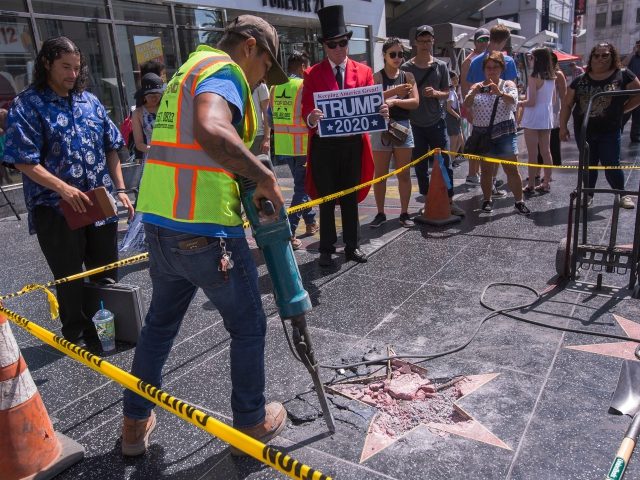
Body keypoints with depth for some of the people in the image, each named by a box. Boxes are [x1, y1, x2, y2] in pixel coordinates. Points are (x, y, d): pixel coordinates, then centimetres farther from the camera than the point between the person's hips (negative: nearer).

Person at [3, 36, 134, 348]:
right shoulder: (26, 105, -5)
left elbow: (111, 148, 14)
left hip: (101, 204, 5)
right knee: (70, 277, 7)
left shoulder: (89, 101, 11)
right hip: (57, 209, -5)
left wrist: (120, 189, 5)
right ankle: (77, 334, 25)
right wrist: (63, 188, -24)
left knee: (106, 273, 15)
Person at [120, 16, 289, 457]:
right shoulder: (223, 70, -10)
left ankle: (136, 422, 38)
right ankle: (252, 423, 29)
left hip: (161, 223, 9)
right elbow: (211, 131, -33)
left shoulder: (192, 67, 21)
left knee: (161, 322, 24)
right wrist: (265, 176, -21)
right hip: (205, 230, -9)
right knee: (248, 326, 11)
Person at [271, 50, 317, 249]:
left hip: (281, 145, 7)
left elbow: (270, 115, 12)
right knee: (301, 187, 1)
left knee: (302, 183, 22)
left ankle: (310, 222, 32)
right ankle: (289, 232, -6)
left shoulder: (276, 87, 8)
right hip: (301, 145, -7)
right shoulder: (303, 86, -11)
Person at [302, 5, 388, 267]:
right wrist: (312, 119, -29)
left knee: (350, 197, 12)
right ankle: (327, 249, 19)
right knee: (326, 199, 7)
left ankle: (352, 246, 24)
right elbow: (306, 111, -5)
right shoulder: (312, 74, 1)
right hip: (324, 144, -1)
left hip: (353, 144, 2)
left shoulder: (364, 71, 6)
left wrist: (381, 111, -20)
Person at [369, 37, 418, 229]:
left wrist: (395, 101, -17)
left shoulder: (408, 76, 7)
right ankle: (380, 213, 16)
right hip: (381, 127, -2)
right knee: (380, 175, 4)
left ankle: (404, 213, 15)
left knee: (404, 174, 5)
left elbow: (415, 102, -4)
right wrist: (394, 91, -29)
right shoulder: (377, 77, -1)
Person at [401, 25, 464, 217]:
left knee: (445, 164, 0)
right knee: (420, 167, 5)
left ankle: (449, 201, 10)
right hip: (415, 125, -1)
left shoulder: (441, 66, 4)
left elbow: (446, 93, 8)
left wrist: (435, 93, -14)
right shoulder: (406, 68, 0)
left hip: (437, 122, 1)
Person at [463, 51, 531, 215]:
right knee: (486, 169, 7)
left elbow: (513, 100, -14)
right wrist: (473, 94, -23)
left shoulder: (507, 85, 4)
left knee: (511, 169, -3)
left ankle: (519, 202, 4)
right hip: (482, 132, 2)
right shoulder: (477, 87, 10)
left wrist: (499, 93, -33)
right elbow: (466, 105, -3)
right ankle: (487, 200, 18)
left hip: (504, 132, -2)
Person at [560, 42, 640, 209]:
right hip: (583, 131, 2)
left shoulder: (623, 75, -4)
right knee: (588, 165, 12)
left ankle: (623, 195, 20)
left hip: (610, 131, -2)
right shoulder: (580, 80, 1)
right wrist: (563, 127, -3)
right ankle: (588, 195, 26)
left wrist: (621, 110, -2)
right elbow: (567, 104, 3)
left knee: (611, 165, 0)